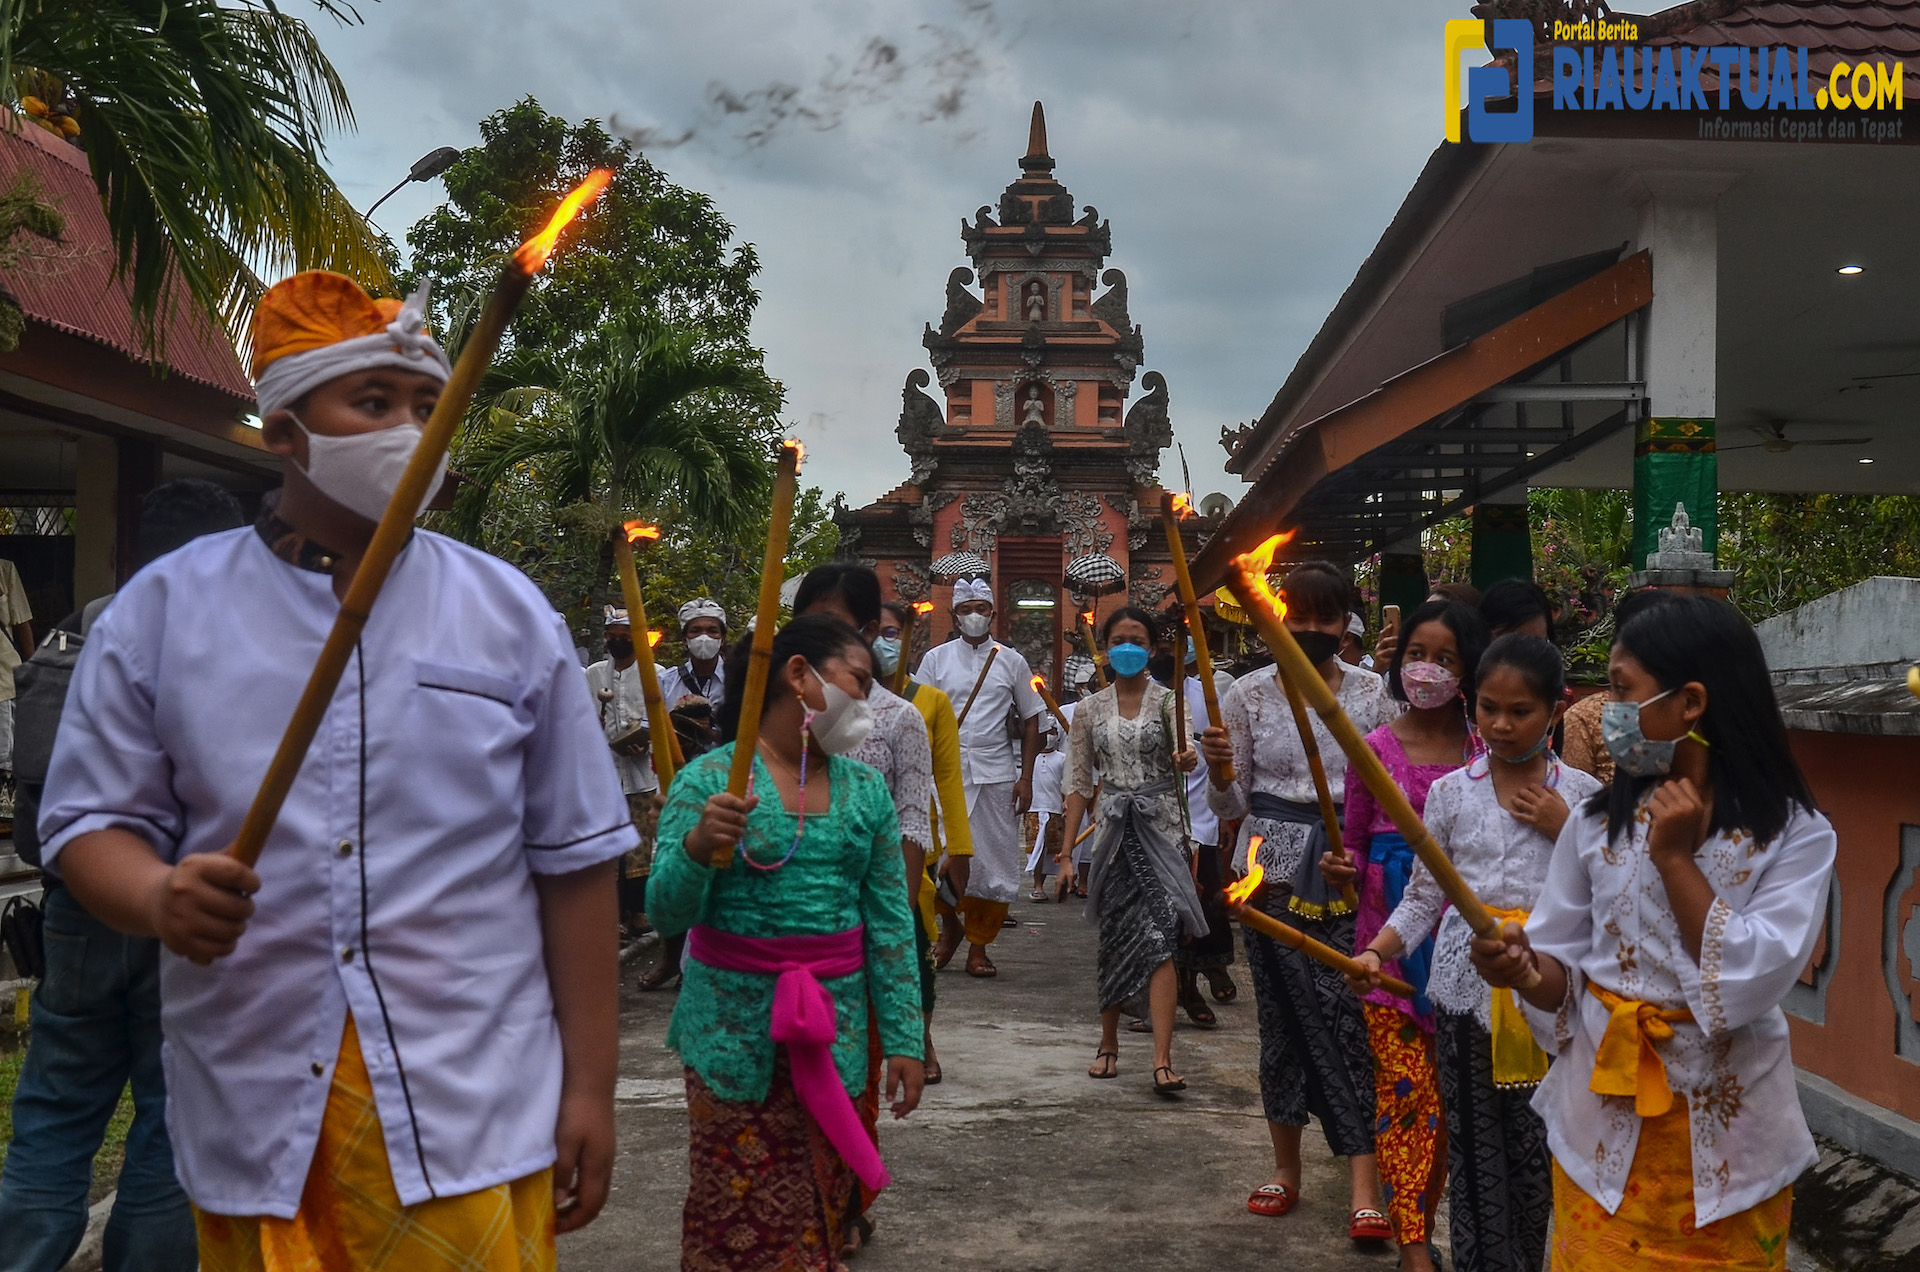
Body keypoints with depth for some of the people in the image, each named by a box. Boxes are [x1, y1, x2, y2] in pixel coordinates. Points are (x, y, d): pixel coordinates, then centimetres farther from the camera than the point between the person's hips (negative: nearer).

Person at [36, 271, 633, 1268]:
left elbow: (572, 858, 3)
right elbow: (89, 819, 5)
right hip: (253, 1125, 1)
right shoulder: (164, 608, 3)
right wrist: (158, 897, -19)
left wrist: (590, 1089, 0)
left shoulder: (508, 613, 3)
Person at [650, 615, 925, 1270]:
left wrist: (903, 1039, 4)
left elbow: (890, 923, 7)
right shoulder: (711, 777, -6)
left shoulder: (866, 789, 6)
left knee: (821, 1215, 12)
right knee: (736, 1218, 4)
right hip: (735, 1025, -4)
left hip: (835, 1032, 4)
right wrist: (697, 848, -29)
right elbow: (668, 914, -10)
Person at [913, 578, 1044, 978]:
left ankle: (978, 946, 14)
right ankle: (950, 923, 18)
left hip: (996, 775, 1)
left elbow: (1030, 721, 10)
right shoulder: (936, 659, 8)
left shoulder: (1011, 661, 9)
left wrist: (1025, 778, 2)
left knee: (995, 862, 2)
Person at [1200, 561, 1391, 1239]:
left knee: (1350, 1012, -10)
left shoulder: (1371, 692, 4)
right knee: (1284, 1014, 7)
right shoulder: (1249, 693, 3)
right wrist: (1221, 772, -16)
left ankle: (1364, 1188, -7)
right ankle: (1286, 1167, 23)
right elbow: (1231, 806, 6)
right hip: (1273, 867, 1)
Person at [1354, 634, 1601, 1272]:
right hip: (1467, 985, 1)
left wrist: (1564, 831, -10)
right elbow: (1424, 894, 5)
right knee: (1475, 1143, 6)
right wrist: (1376, 951, -9)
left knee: (1536, 1143, 2)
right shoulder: (1451, 793, 4)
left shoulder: (1581, 794, 1)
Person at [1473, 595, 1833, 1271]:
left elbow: (1748, 983, -19)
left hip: (1727, 1139, -2)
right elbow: (1566, 976, 1)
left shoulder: (1795, 834, -9)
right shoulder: (1598, 821, -1)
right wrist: (1527, 971, -21)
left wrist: (1674, 859, -19)